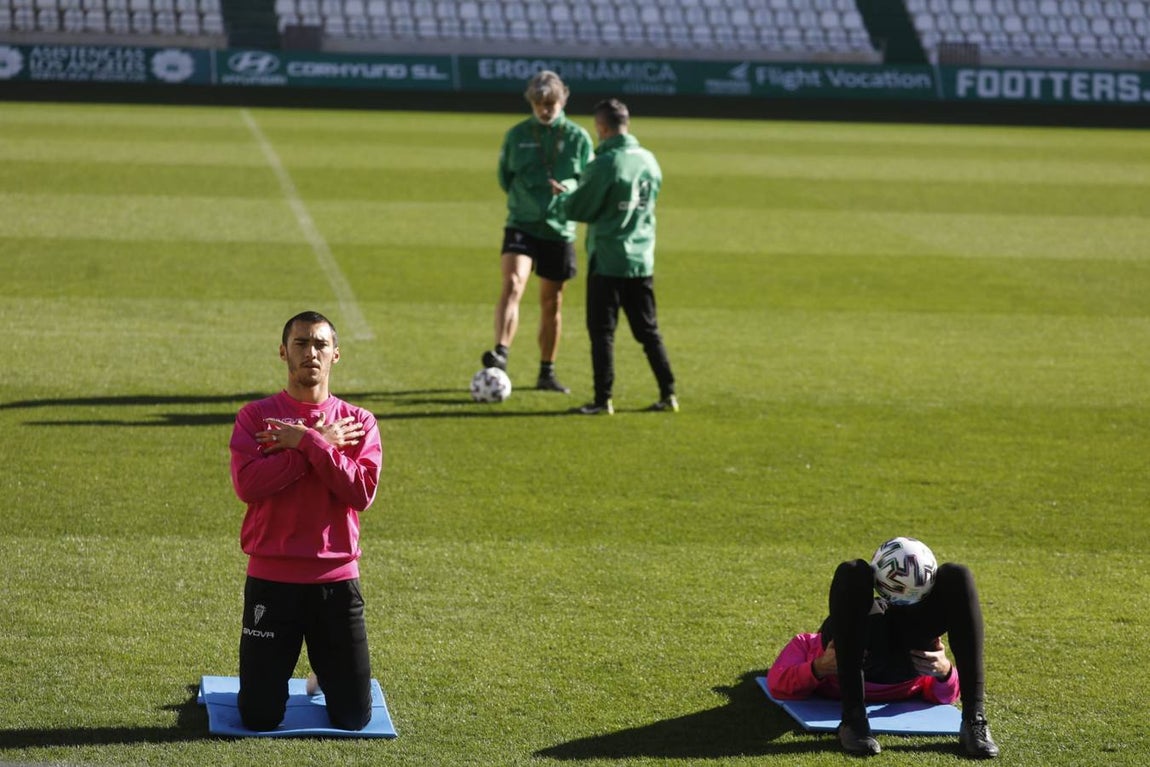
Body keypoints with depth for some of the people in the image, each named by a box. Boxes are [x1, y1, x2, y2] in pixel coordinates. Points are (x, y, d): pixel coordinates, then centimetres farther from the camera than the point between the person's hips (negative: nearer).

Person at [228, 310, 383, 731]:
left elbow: (362, 491, -11)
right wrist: (321, 444, -13)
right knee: (259, 718, 1)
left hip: (336, 581, 1)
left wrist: (306, 442, -14)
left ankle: (325, 675, 38)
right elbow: (247, 484, -15)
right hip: (271, 580, -1)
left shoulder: (359, 422, 5)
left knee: (354, 718, 4)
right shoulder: (256, 415, 1)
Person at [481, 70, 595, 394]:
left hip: (560, 230, 1)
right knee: (512, 284, -24)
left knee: (551, 303, 9)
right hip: (521, 225, -1)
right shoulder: (517, 135, 3)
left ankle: (547, 373, 20)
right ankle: (501, 352, -36)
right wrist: (525, 199, 1)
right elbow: (504, 176, 13)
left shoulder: (578, 137, 3)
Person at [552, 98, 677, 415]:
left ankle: (603, 399, 3)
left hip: (607, 261, -6)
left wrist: (564, 195, 13)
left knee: (602, 331, 2)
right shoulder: (649, 161, 5)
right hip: (642, 260, 6)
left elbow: (578, 210, -11)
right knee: (648, 331, 13)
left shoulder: (605, 163, -16)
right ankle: (668, 394, 11)